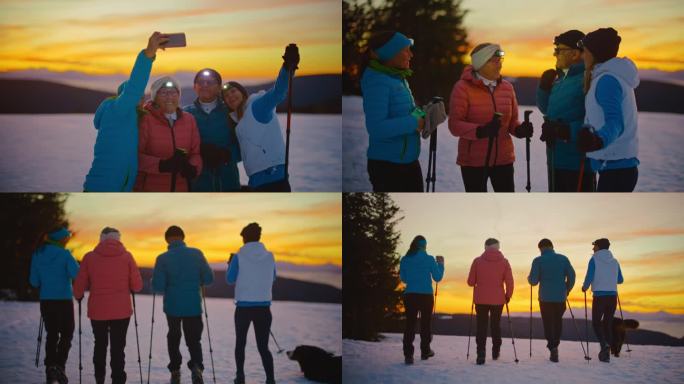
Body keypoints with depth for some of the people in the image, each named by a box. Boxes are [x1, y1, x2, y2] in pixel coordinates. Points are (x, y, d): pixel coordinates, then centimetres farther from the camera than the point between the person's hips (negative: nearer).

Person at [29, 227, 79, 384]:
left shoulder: (37, 255, 4)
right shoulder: (64, 254, -12)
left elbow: (34, 281, 6)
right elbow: (77, 274, -22)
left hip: (46, 301, 4)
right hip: (64, 300, -4)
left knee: (52, 334, 14)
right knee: (66, 334, 8)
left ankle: (50, 367, 4)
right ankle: (59, 366, -7)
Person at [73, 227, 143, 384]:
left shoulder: (89, 257, -2)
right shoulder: (126, 256, -3)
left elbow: (79, 286, 1)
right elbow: (137, 286, -4)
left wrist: (78, 296, 23)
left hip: (97, 311, 1)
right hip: (121, 311, -1)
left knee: (100, 345, 20)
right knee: (118, 347, 3)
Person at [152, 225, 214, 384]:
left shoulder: (163, 259, -10)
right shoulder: (196, 254, -5)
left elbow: (157, 286, -14)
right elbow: (209, 279, -3)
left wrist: (168, 286, 8)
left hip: (172, 306, 0)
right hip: (193, 306, 0)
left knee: (173, 338, 21)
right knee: (194, 340, 8)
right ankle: (196, 366, -19)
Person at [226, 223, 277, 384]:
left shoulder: (239, 257, -6)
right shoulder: (269, 256, 1)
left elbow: (230, 279, 2)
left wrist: (230, 263, 18)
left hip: (243, 307, -2)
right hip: (264, 307, 2)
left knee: (240, 343, 17)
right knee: (263, 346, 4)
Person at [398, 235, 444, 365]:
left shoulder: (405, 260, 2)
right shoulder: (429, 259, -6)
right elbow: (438, 278, 1)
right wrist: (441, 264, 14)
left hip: (410, 295, 2)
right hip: (426, 296, -2)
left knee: (410, 323, 1)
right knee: (425, 323, 14)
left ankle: (408, 354, -9)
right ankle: (425, 351, 24)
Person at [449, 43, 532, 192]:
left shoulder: (507, 87, 6)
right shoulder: (463, 87, -8)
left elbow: (512, 122, 13)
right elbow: (454, 125, -13)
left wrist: (520, 130, -11)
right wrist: (480, 131, -30)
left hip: (503, 159, 4)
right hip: (473, 161, -4)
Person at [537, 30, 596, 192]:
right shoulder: (560, 79, 12)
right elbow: (547, 109, 23)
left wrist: (566, 131, -28)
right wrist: (544, 86, 6)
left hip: (578, 164, -10)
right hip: (556, 160, 10)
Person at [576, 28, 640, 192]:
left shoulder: (608, 80, -13)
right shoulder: (617, 77, 17)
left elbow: (614, 122, -24)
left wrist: (599, 140, -44)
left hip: (615, 168, -10)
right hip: (621, 167, 10)